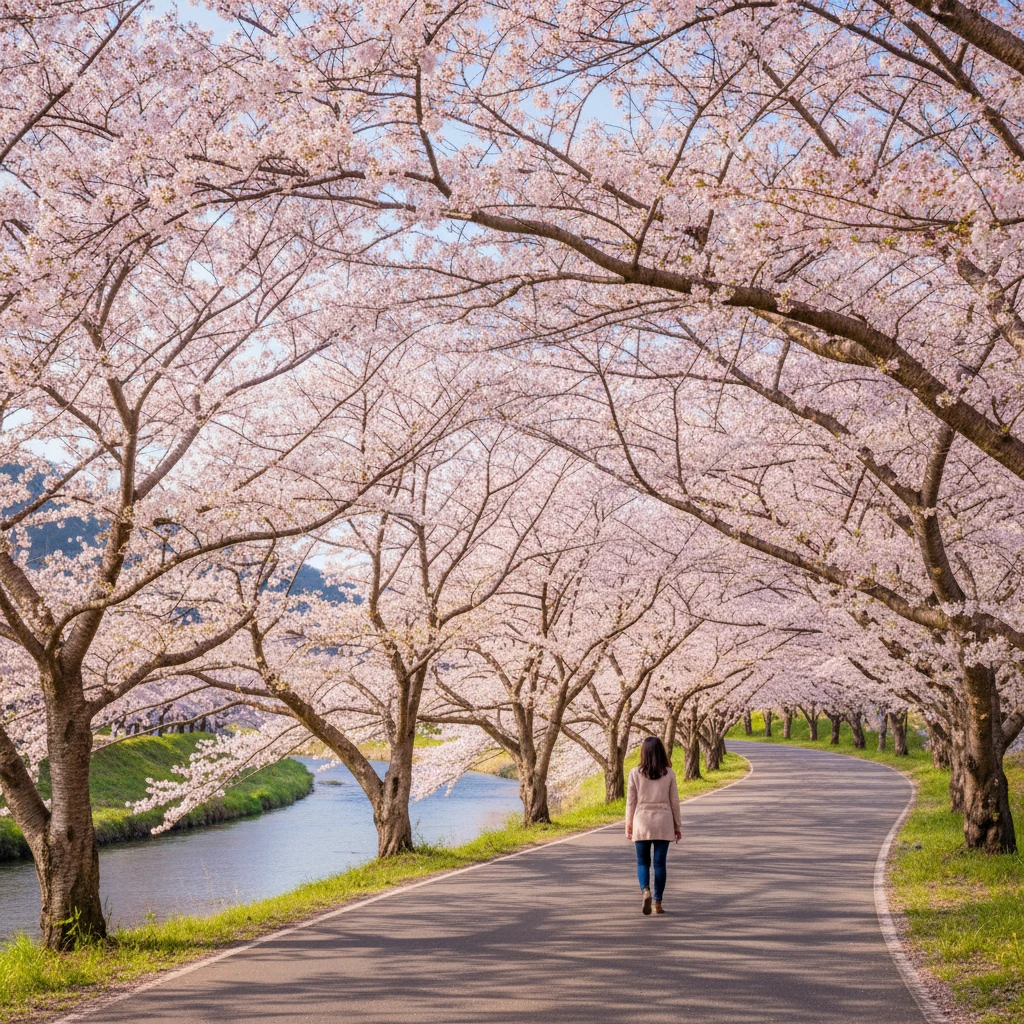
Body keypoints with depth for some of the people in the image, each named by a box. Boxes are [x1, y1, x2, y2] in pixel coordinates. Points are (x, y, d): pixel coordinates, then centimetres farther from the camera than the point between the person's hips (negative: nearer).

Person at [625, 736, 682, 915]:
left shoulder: (635, 773, -4)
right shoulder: (669, 774, -3)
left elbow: (631, 801, -1)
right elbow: (674, 801, 1)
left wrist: (628, 825, 9)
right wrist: (677, 825, 10)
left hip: (642, 822, 0)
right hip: (663, 823, 0)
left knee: (643, 862, 11)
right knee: (660, 863, 7)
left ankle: (645, 890, -14)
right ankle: (657, 902, 8)